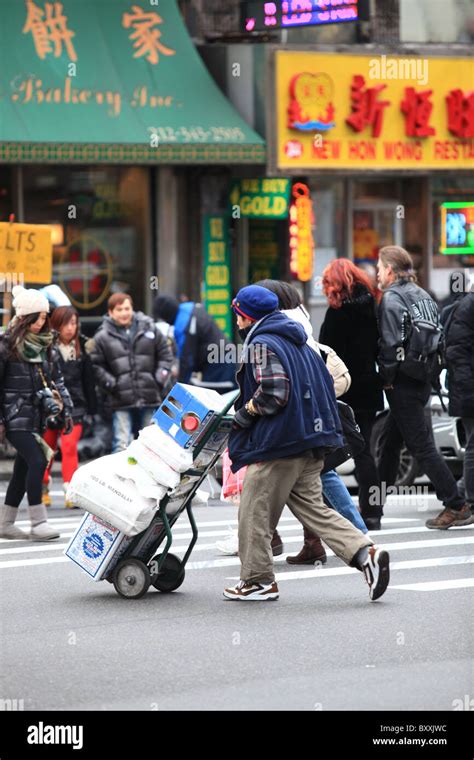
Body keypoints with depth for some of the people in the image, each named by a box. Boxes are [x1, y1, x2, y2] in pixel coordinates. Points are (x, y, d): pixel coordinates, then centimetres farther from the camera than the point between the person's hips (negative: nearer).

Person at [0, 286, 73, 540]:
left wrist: (66, 410, 11)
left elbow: (57, 380, 17)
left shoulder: (45, 344, 12)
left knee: (23, 468, 9)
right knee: (37, 462, -18)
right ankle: (38, 523, -15)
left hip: (37, 415, 7)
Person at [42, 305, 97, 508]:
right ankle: (43, 490, 25)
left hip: (74, 406, 1)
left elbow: (88, 379, 10)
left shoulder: (81, 348, 5)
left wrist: (91, 408, 10)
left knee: (70, 446, -12)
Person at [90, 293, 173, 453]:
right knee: (121, 445, -7)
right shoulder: (103, 337, 0)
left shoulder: (149, 329, 6)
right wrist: (110, 383, -10)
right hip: (121, 402, -2)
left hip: (150, 398, 2)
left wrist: (161, 377, 0)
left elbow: (165, 354, 12)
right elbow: (96, 365, 2)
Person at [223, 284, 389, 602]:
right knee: (313, 507, 10)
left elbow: (272, 392, -23)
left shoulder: (261, 345, -11)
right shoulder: (300, 343, 18)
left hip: (276, 444, -9)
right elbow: (326, 384, 20)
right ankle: (366, 553, -6)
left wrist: (242, 416, -8)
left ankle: (258, 580, 10)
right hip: (310, 442, 9)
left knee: (256, 511, 4)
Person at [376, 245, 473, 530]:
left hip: (403, 384, -9)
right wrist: (429, 371, 15)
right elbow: (437, 336, 13)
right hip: (422, 380, 9)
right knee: (389, 442, 18)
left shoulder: (392, 298, -12)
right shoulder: (422, 295, 13)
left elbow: (392, 344, -19)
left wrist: (387, 379, -10)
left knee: (422, 446, -6)